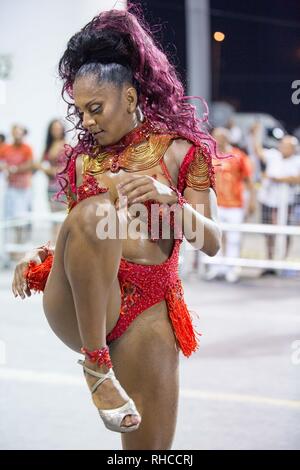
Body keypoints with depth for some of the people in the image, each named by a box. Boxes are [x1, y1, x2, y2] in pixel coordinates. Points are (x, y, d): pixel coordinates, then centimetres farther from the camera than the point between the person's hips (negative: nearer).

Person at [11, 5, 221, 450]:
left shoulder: (180, 149, 6)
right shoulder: (83, 158, 15)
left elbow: (212, 242, 1)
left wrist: (168, 198, -17)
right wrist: (39, 255, 0)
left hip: (149, 311, -1)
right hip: (78, 306, 1)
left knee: (150, 444, -7)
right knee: (96, 210, -30)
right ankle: (96, 363, -24)